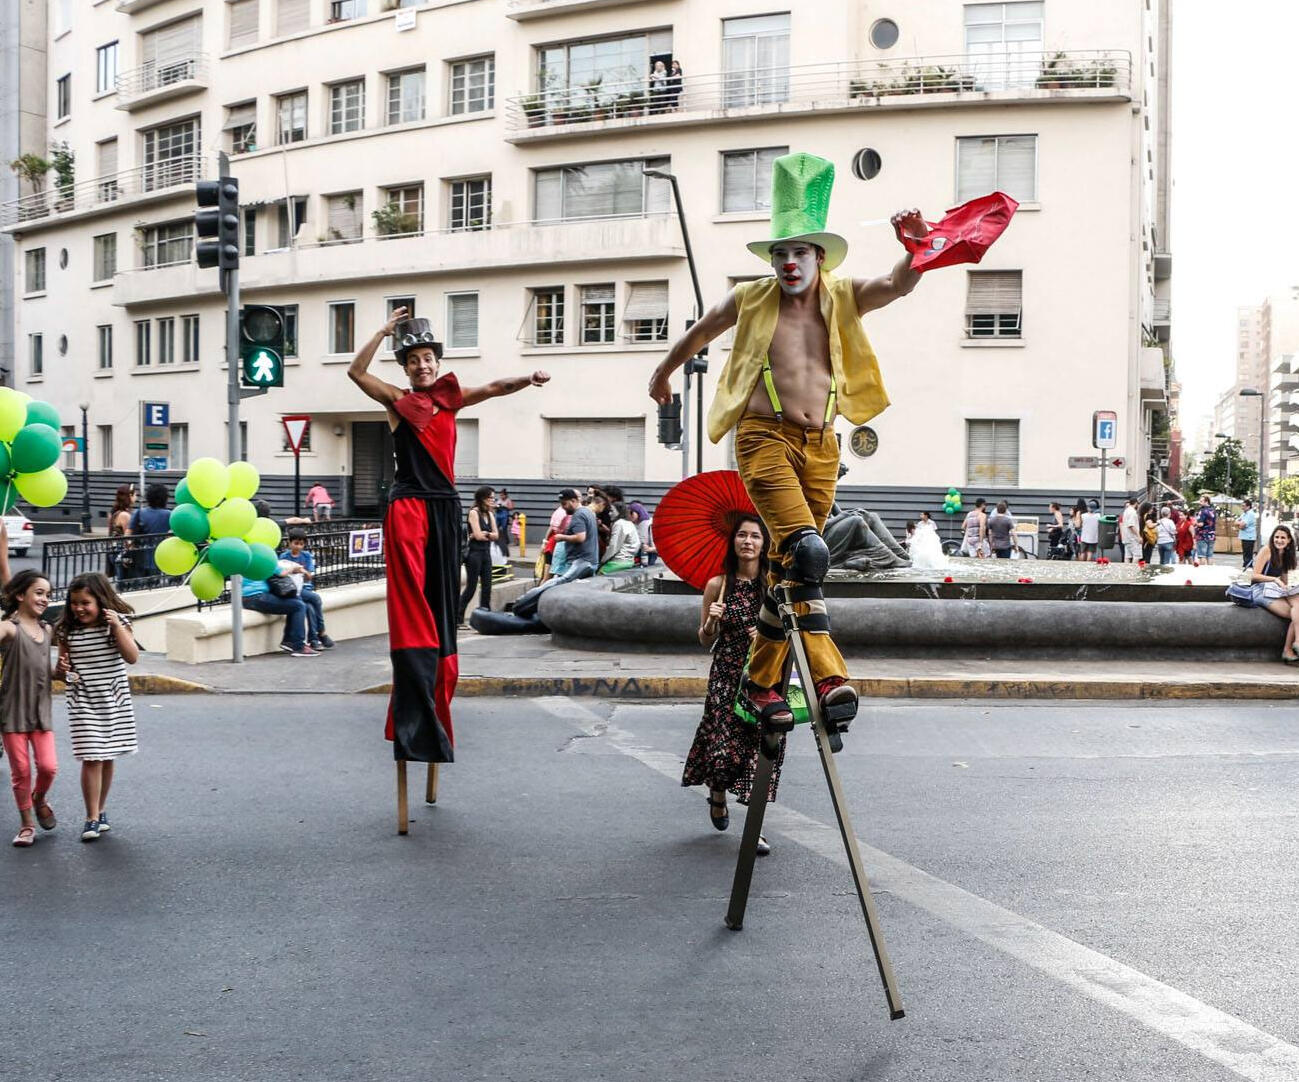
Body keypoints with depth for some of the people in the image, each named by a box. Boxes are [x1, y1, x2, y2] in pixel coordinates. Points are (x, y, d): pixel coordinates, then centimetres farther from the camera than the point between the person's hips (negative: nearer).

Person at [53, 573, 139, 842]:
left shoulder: (117, 623, -3)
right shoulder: (67, 632, -1)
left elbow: (132, 657, -13)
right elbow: (62, 668, 9)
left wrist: (117, 626, -21)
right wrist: (62, 669, -15)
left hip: (114, 700, 1)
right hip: (83, 702, -1)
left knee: (108, 759, 9)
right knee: (92, 759, -8)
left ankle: (100, 811, 25)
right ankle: (92, 818, -1)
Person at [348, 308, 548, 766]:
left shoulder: (451, 397, 12)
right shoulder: (397, 400, 6)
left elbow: (492, 389, -1)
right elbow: (356, 371, -6)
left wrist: (527, 379, -18)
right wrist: (384, 330, -7)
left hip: (445, 506, 3)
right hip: (407, 505, -3)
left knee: (442, 599, 7)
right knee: (411, 598, -10)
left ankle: (436, 704, 17)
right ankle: (416, 720, -12)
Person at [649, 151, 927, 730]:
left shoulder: (843, 298, 9)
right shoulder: (751, 299, 6)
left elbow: (898, 284, -7)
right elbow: (699, 332, 23)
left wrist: (914, 246, -27)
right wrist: (663, 373, 36)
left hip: (821, 445, 4)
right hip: (765, 435, -3)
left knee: (788, 569, 9)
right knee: (806, 552, -25)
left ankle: (762, 682, 21)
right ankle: (828, 677, -28)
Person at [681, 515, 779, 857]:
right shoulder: (717, 585, 0)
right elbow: (705, 642, 6)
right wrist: (711, 622, -14)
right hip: (727, 676, 0)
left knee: (761, 746, -2)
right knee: (724, 746, -4)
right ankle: (718, 799, 29)